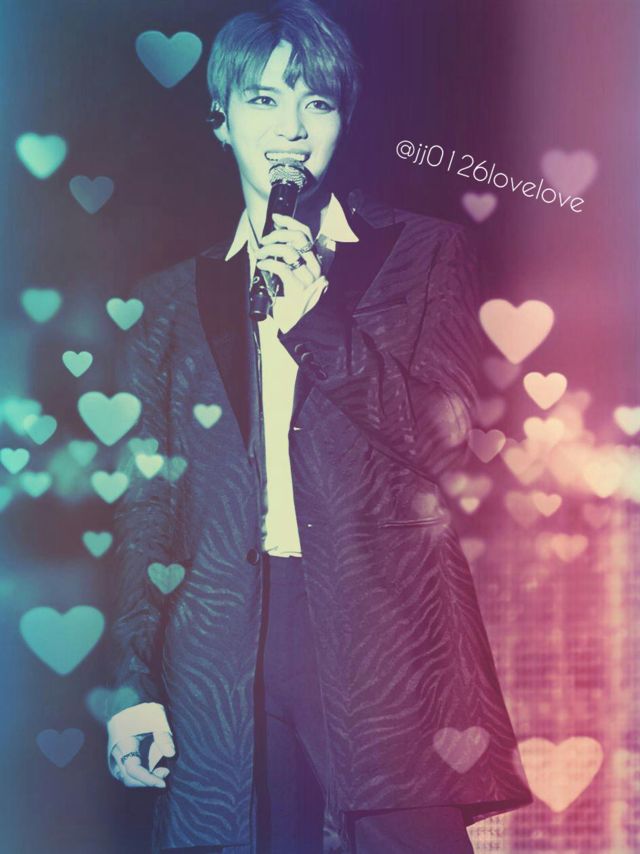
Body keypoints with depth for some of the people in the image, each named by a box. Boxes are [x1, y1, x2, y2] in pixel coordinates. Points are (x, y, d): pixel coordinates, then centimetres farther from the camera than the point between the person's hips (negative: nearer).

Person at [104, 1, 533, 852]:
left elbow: (443, 440, -1)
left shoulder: (425, 254, 7)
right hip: (224, 658, 2)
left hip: (388, 639, -1)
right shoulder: (174, 296, 12)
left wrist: (316, 320, -11)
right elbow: (146, 503, 10)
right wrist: (133, 684, 4)